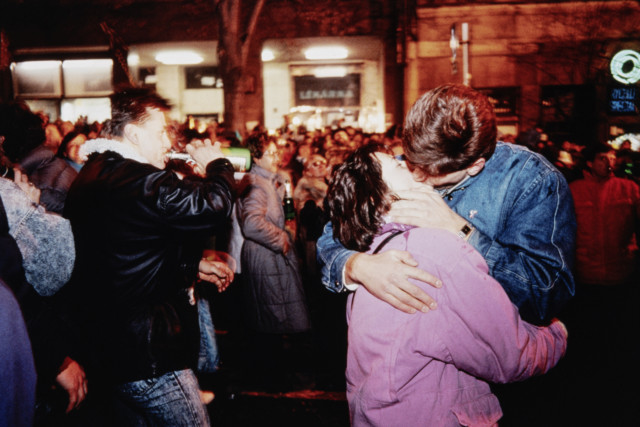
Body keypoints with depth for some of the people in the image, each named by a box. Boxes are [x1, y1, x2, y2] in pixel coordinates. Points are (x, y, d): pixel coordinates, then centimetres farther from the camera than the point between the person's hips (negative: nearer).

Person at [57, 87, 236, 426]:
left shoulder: (90, 176, 10)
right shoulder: (140, 182, -22)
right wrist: (217, 164, -8)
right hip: (146, 355, -10)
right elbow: (214, 207, -28)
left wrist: (192, 264, 15)